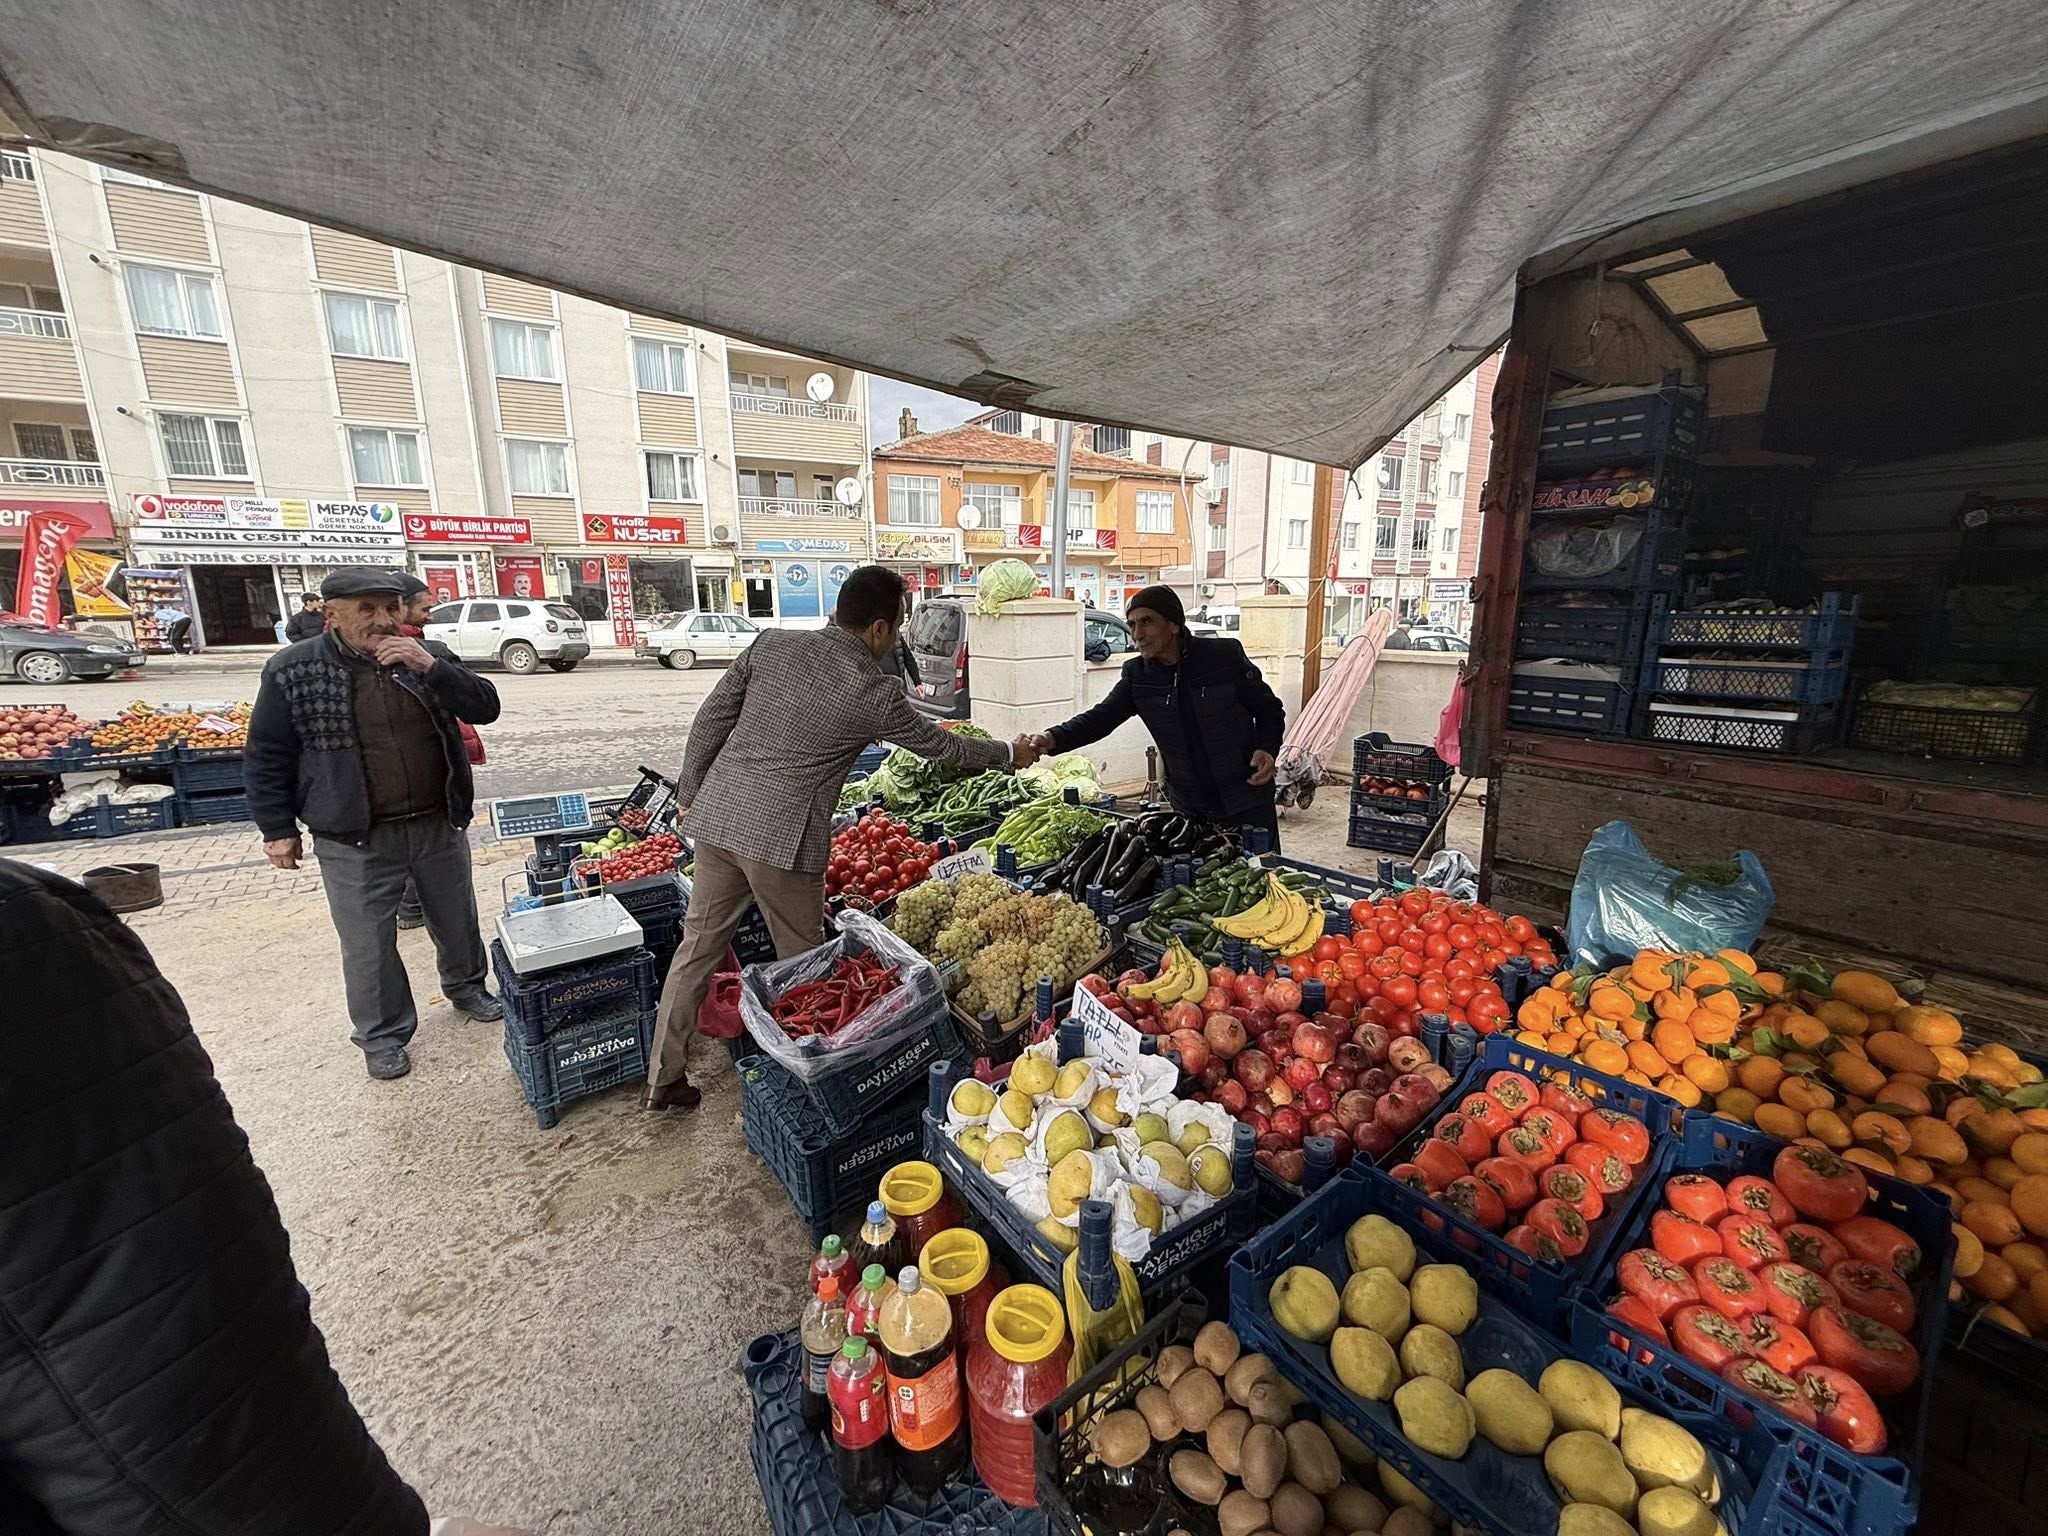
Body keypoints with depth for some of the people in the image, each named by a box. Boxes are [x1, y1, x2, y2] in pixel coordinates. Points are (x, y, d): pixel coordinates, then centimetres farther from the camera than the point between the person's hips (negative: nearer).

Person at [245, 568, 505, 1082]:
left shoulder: (428, 656, 0)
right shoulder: (293, 671, -6)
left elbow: (485, 708, -8)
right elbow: (266, 757, 1)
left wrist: (431, 668, -22)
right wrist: (277, 828, 0)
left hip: (441, 825, 2)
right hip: (355, 841, -2)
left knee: (457, 920, 18)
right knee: (369, 944, 9)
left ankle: (467, 987, 42)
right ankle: (383, 1033, 27)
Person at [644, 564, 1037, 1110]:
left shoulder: (772, 643, 4)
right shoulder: (875, 692, -10)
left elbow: (711, 717, 7)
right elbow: (941, 746, 4)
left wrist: (689, 792, 19)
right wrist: (1010, 754, 20)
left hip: (717, 815, 6)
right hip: (781, 837, -6)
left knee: (697, 947, 17)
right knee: (802, 964, 12)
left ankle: (663, 1080, 30)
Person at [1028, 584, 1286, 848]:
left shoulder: (1224, 655, -11)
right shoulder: (1136, 674, -2)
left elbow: (1270, 709, -1)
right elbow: (1101, 716, -8)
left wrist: (1266, 749, -20)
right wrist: (1054, 739, -25)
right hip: (1189, 809, 3)